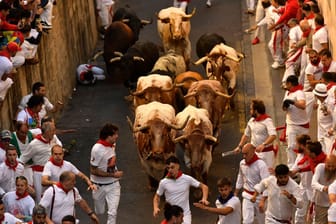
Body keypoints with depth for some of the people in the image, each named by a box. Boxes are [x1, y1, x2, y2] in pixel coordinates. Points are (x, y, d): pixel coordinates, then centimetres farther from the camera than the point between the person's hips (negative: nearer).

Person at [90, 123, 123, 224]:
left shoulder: (112, 145, -3)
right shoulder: (97, 149, -25)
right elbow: (93, 170, -22)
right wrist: (113, 175, -23)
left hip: (113, 185, 4)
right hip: (100, 186, -4)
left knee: (112, 212, -5)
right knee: (99, 212, 15)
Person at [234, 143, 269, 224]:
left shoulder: (261, 165, -21)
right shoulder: (242, 163, -3)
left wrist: (262, 201, -33)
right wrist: (235, 194, 19)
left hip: (259, 197, -4)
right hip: (247, 196, 4)